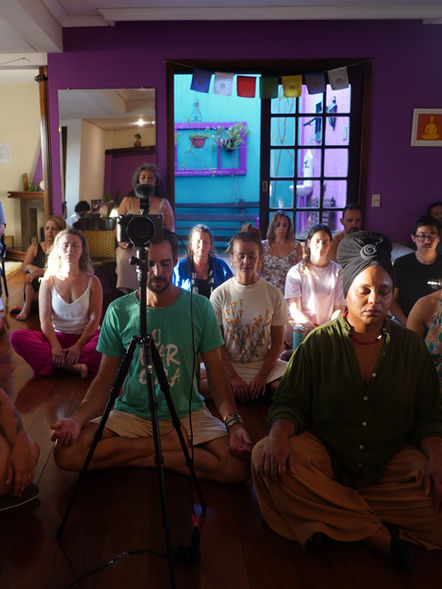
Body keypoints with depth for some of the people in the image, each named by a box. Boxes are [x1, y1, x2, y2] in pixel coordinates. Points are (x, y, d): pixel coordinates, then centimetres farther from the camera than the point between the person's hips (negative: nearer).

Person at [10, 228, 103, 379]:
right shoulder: (49, 281, 5)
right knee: (17, 336, -24)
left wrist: (78, 346, -18)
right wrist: (55, 346, -19)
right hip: (56, 336, 2)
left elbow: (95, 319, -5)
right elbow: (45, 318, -3)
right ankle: (72, 366, -33)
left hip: (84, 337, -1)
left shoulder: (92, 281, 1)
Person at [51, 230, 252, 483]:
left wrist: (233, 422, -18)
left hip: (188, 413, -1)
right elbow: (105, 378, 2)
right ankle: (177, 443, -10)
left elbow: (217, 375, -2)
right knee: (67, 452, -23)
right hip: (131, 413, 1)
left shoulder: (199, 307, -3)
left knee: (238, 466, -25)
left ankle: (146, 458, -5)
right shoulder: (119, 311, -2)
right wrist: (77, 419, -16)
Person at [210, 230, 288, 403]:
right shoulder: (219, 295, -2)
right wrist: (233, 377, -12)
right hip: (229, 365, -1)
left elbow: (278, 341, 2)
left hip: (265, 364, 1)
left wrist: (262, 375, -10)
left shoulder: (274, 294, 1)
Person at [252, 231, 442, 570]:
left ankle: (329, 512, -13)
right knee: (265, 458, -30)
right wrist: (279, 433, -24)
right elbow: (291, 403, -1)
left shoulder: (411, 346, 7)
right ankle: (381, 536, -22)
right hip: (326, 458, -1)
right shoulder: (319, 343, 2)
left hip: (392, 463, 1)